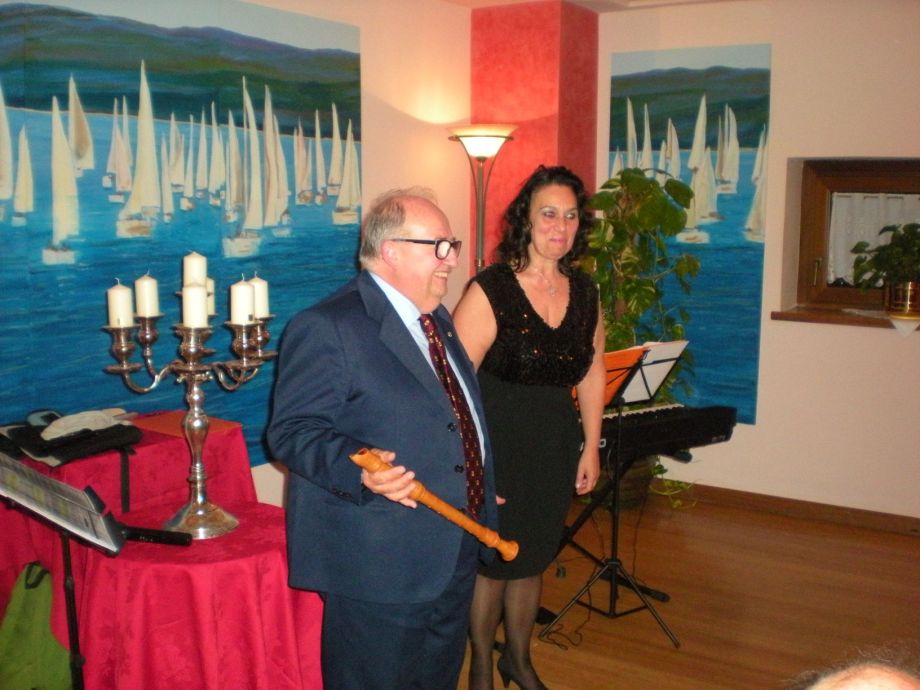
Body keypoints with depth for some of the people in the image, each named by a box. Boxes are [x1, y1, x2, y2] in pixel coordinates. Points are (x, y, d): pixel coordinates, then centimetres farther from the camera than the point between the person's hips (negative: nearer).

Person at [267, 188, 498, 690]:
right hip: (379, 569, -9)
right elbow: (292, 430, -21)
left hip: (453, 556, 9)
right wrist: (358, 467, -36)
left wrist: (481, 494, 25)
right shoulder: (327, 328, -16)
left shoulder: (436, 320, 14)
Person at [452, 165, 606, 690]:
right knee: (491, 561, 9)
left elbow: (593, 373, 12)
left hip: (556, 446, 5)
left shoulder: (585, 292, 2)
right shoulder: (489, 291, -17)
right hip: (497, 444, -5)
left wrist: (590, 448, 10)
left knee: (532, 559, 19)